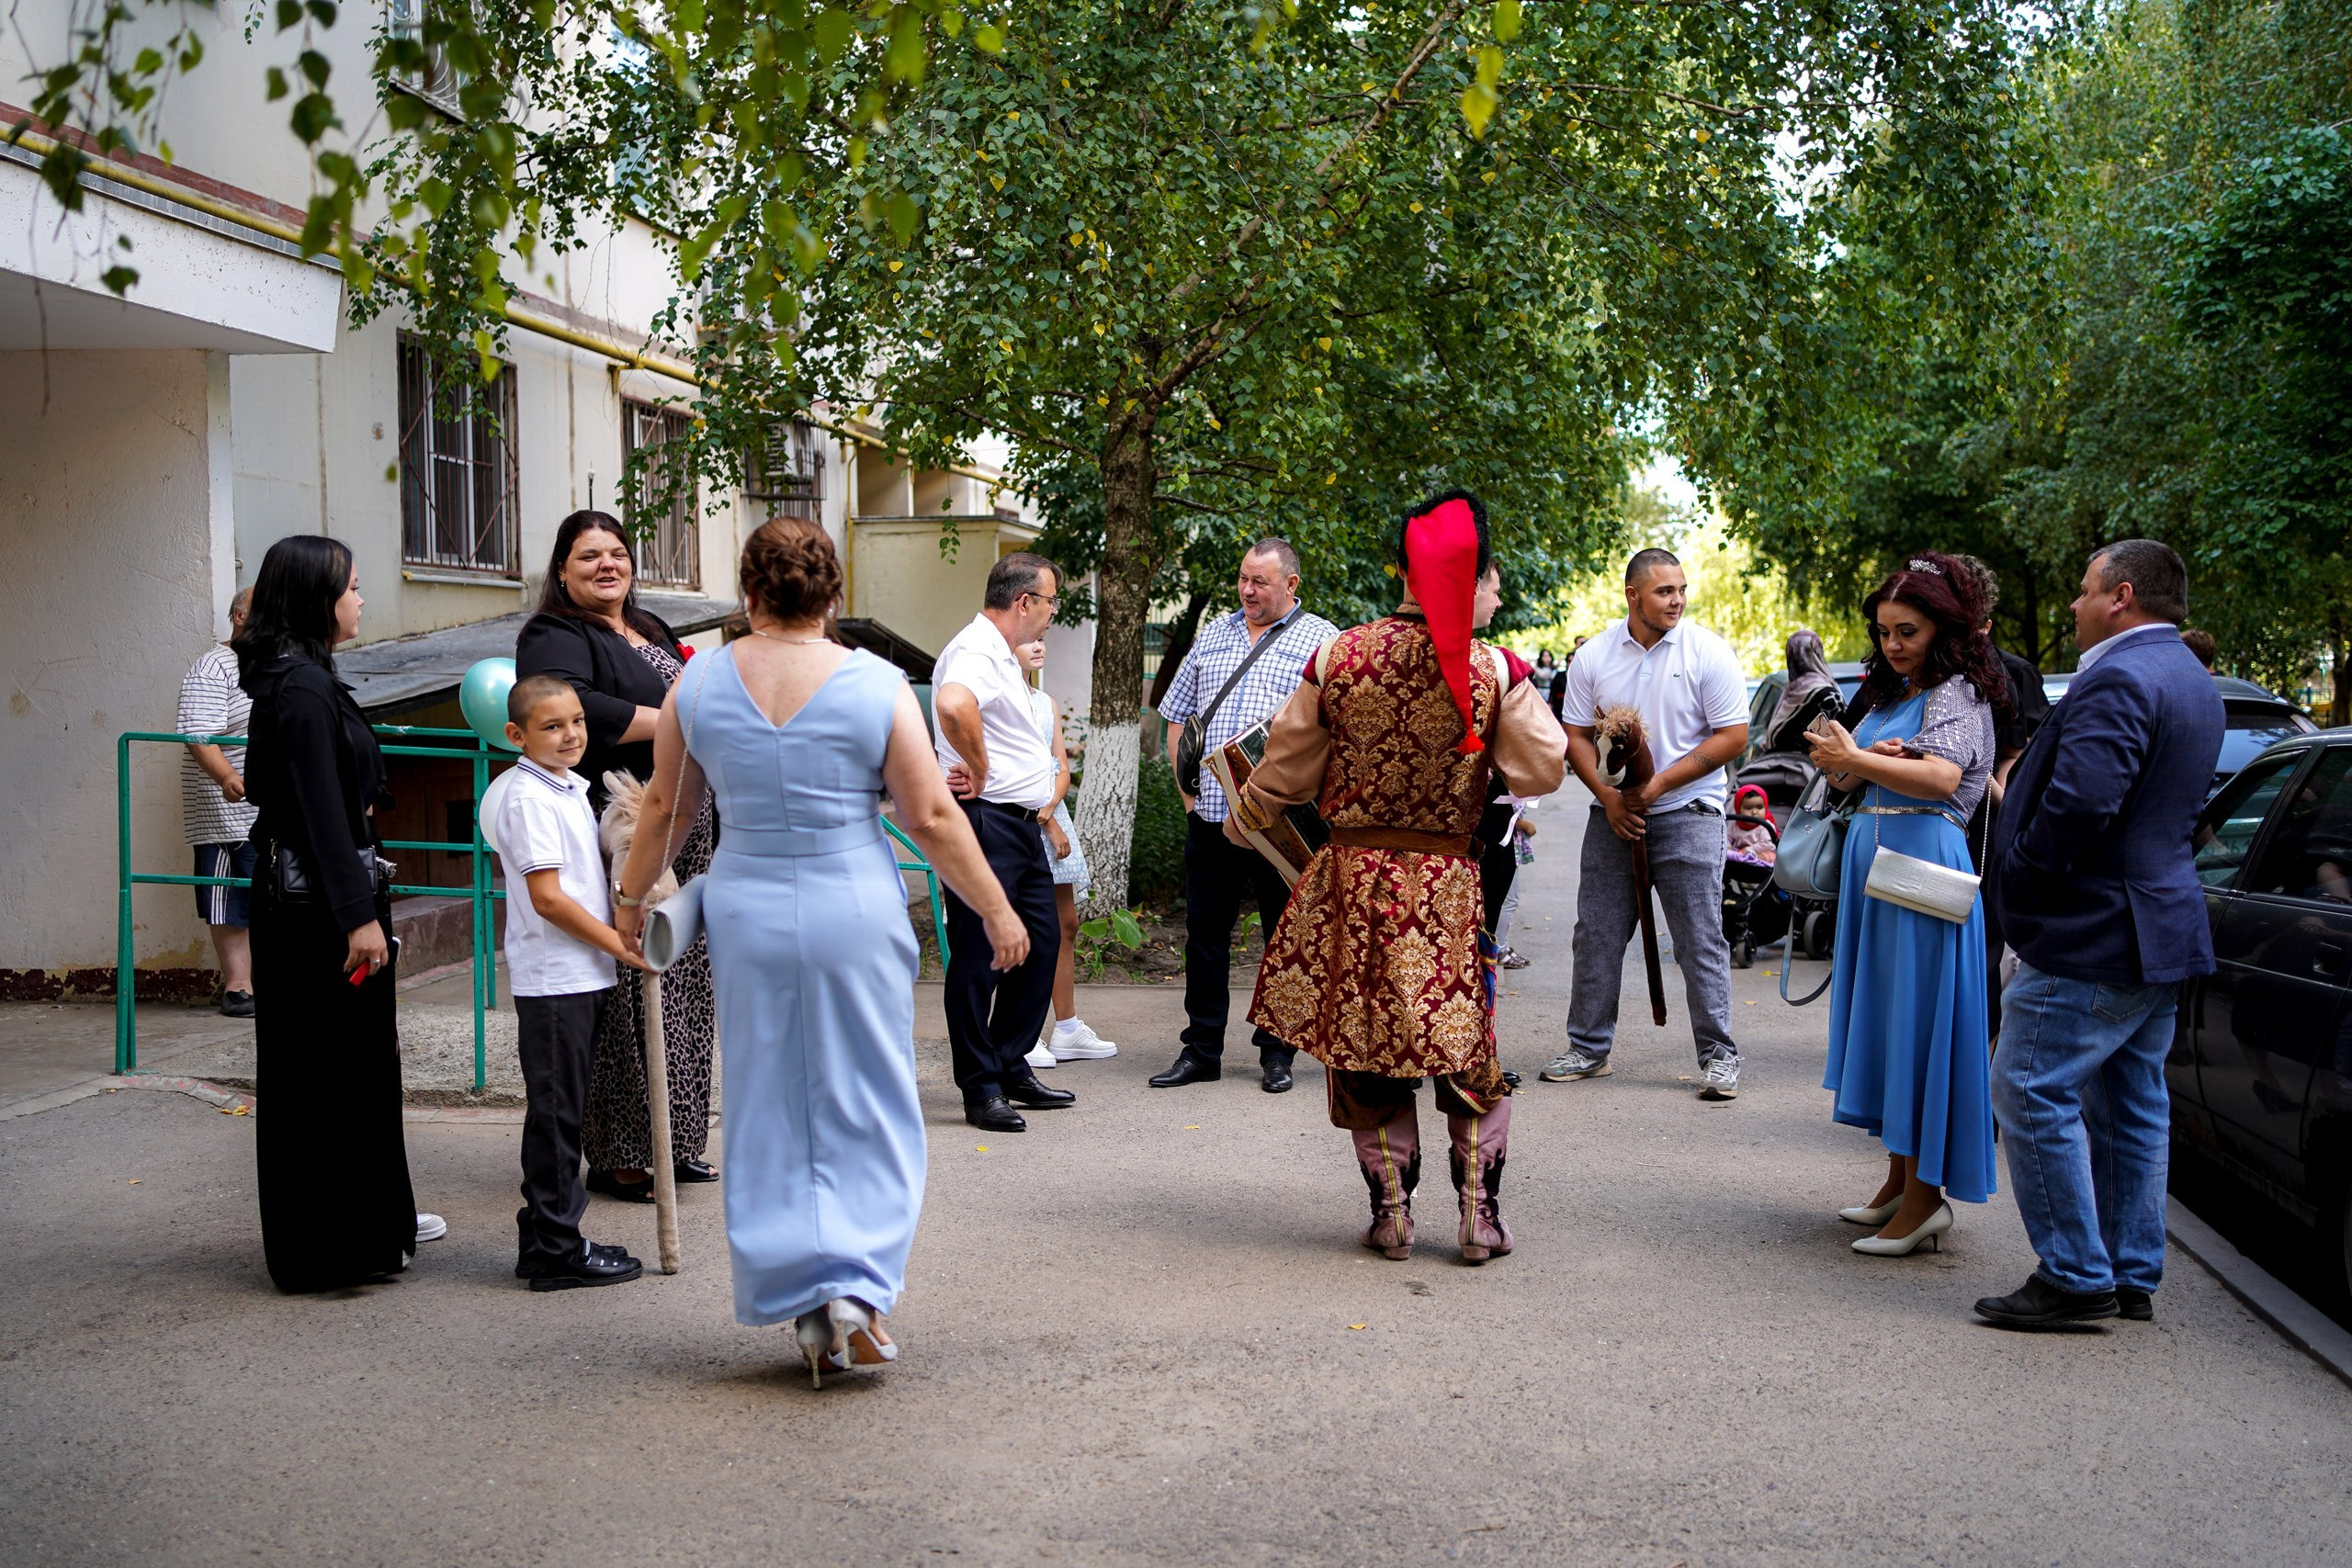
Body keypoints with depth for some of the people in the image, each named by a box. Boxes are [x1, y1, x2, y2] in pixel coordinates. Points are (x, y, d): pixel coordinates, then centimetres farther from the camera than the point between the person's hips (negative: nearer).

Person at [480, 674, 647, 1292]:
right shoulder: (528, 798, -15)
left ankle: (546, 1240, 23)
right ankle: (556, 1250, 4)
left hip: (578, 974, 10)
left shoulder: (569, 789, 14)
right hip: (554, 978, -10)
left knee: (561, 1110, 14)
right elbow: (548, 897, -20)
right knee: (555, 1112, -3)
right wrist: (619, 945, -15)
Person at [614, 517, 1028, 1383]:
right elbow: (932, 817, -7)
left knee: (767, 1111, 12)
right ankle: (854, 1288, -3)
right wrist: (997, 911, 3)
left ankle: (800, 1307, 16)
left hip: (745, 912, 3)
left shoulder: (700, 683, 0)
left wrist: (630, 898, 24)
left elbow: (664, 808, 9)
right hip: (854, 911, -2)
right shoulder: (875, 686, -8)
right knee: (865, 1109, 8)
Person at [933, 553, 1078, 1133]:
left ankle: (1012, 1068, 24)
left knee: (1041, 942, 14)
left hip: (1021, 825, 11)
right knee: (980, 955, -4)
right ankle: (981, 1089, 1)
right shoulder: (975, 651, -15)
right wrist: (980, 771, -24)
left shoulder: (1003, 656, 19)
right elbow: (953, 706, -37)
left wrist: (1040, 805, 15)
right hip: (986, 823, -11)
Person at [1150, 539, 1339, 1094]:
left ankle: (1277, 1053, 15)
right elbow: (1177, 718, 19)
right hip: (1209, 816, 4)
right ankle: (1201, 1050, 16)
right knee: (1204, 933, 7)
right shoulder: (1212, 636, 15)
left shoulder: (1321, 641, 1)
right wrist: (1186, 786, 7)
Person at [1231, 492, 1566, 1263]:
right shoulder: (1495, 672, -9)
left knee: (1365, 1047, 12)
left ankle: (1391, 1212, 16)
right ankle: (1480, 1212, 12)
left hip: (1352, 876, 1)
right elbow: (1542, 771, -5)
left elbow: (1288, 768, 4)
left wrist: (1243, 816, 23)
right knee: (1466, 1043, 12)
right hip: (1449, 885, -1)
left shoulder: (1338, 656, -4)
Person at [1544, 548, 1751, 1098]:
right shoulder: (1593, 657, 2)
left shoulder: (1708, 653, -7)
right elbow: (1576, 735, 7)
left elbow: (1733, 736, -8)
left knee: (1701, 940, -3)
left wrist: (1659, 784, -13)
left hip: (1687, 812, -3)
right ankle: (1588, 1047, 19)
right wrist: (1608, 796, -9)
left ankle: (1718, 1054, 5)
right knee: (1597, 937, 8)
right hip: (1612, 813, 3)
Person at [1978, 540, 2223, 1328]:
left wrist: (2022, 868, -14)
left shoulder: (2117, 681, -18)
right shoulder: (2193, 682, 16)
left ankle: (2075, 1277, -3)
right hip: (2159, 929, 11)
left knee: (2035, 1094, -5)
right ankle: (2133, 1277, 21)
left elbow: (2081, 800, -29)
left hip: (2092, 936, -11)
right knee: (2133, 1107, 15)